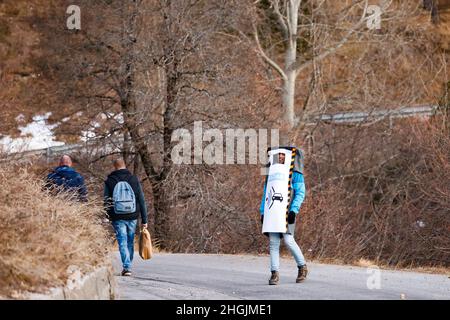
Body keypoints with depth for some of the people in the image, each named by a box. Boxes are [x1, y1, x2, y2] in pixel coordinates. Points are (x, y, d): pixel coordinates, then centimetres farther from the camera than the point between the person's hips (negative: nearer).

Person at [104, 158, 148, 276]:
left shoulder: (109, 181, -1)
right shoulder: (134, 179, 3)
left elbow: (106, 202, 0)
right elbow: (141, 201, 2)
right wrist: (144, 220, 6)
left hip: (117, 218, -2)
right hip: (132, 217, 2)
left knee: (122, 242, -1)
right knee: (130, 242, 15)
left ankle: (126, 267, -13)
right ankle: (128, 266, 22)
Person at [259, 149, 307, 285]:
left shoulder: (295, 174, 2)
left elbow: (300, 193, -5)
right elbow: (266, 194, 21)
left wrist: (294, 210, -16)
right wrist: (263, 212, 13)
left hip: (287, 211, -5)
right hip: (273, 212, 5)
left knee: (288, 240, -13)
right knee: (273, 242, -2)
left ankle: (302, 267, 7)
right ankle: (275, 273, 0)